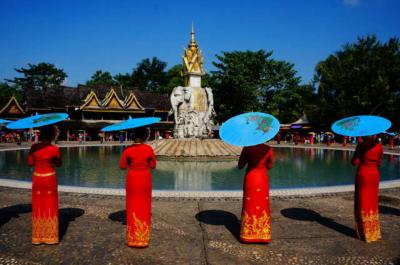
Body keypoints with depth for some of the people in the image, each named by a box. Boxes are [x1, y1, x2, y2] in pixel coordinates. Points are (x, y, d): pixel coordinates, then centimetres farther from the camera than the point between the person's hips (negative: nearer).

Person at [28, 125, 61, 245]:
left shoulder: (34, 147, -6)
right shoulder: (55, 149, -13)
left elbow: (30, 163, -1)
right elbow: (59, 164, -1)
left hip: (37, 177, 3)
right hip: (50, 178, -3)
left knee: (38, 206, 12)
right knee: (50, 206, 8)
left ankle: (38, 236, 18)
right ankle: (50, 236, 15)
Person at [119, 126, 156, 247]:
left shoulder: (128, 150, -12)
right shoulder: (149, 149, -9)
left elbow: (122, 166, -6)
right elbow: (153, 165, -3)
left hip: (132, 180, -1)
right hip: (145, 179, 1)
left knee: (133, 207, 11)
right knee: (144, 208, 11)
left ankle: (133, 238, 17)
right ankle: (144, 239, 17)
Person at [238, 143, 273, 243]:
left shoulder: (247, 148, -13)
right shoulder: (269, 149, -7)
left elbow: (240, 166, -6)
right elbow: (269, 166, 7)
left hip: (250, 178, -1)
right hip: (263, 179, 2)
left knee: (249, 206, 11)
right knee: (263, 207, 13)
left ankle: (248, 234, 18)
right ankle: (263, 234, 21)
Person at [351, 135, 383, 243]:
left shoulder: (361, 145, -12)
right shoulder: (379, 146, 0)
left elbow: (354, 162, -12)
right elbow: (379, 163, 7)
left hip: (362, 174, -4)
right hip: (374, 174, 4)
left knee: (363, 203, 6)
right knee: (373, 203, 15)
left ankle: (366, 233, 11)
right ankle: (374, 232, 23)